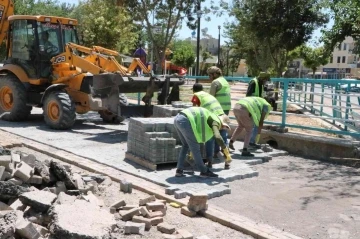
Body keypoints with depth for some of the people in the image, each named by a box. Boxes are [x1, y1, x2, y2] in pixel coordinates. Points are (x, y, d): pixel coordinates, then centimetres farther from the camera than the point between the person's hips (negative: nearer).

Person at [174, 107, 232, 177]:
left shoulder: (207, 119, 31)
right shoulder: (215, 121, 4)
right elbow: (218, 137, -16)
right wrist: (228, 154, -14)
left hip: (177, 119, 9)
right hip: (184, 121, -9)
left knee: (186, 145, 23)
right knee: (195, 147, 3)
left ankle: (179, 170, 21)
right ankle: (204, 171, 14)